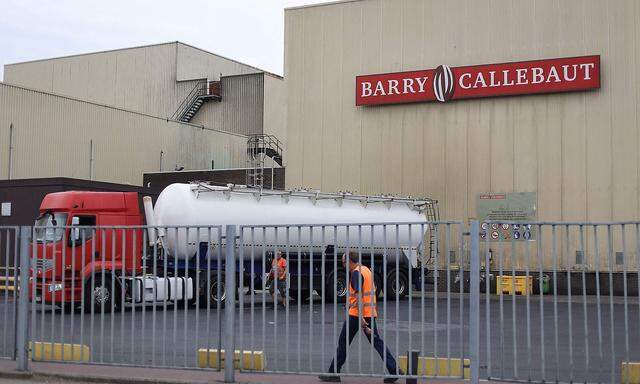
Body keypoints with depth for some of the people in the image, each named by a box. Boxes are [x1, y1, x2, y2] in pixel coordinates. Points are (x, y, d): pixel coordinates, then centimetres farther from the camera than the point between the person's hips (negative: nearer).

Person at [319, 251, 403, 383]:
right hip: (370, 313, 8)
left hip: (357, 313, -8)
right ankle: (395, 370, -2)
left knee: (343, 343, 4)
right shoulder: (367, 270, 15)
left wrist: (361, 317, -25)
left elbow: (359, 295, -21)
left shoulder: (356, 273, -14)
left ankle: (334, 373, 11)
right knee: (377, 341, 7)